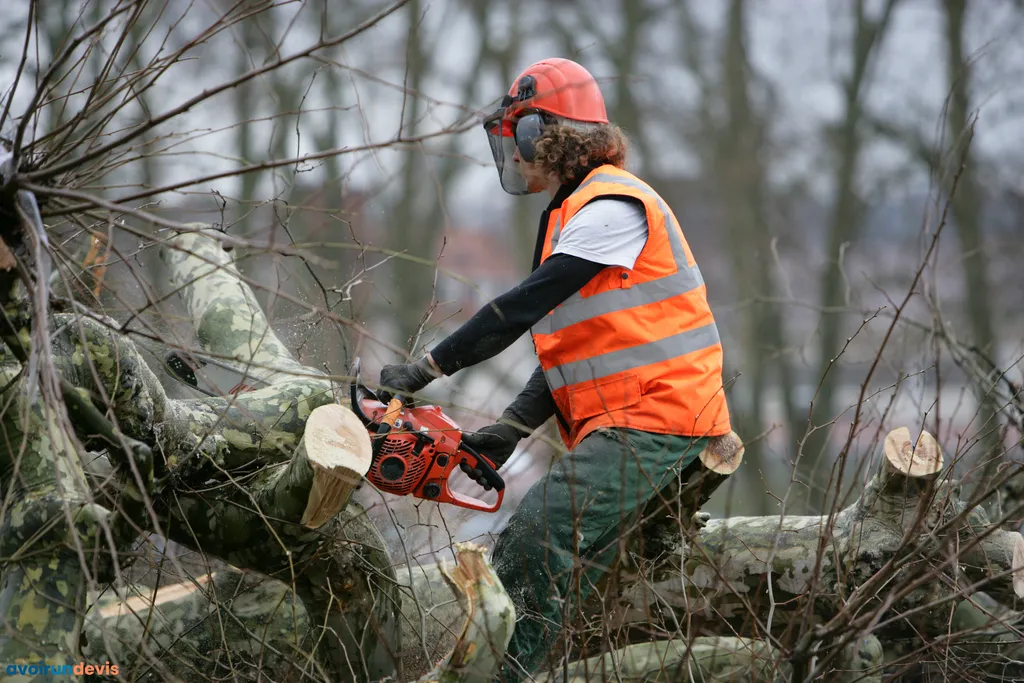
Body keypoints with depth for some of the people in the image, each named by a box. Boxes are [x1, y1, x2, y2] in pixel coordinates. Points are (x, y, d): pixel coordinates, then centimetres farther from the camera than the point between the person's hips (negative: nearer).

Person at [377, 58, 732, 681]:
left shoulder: (612, 206, -13)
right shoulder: (567, 217, 20)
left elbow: (522, 308, -19)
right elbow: (574, 349, 18)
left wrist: (425, 370, -17)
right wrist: (510, 431, 7)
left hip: (656, 422, -10)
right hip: (618, 426, 10)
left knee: (533, 551, -19)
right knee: (559, 575, 8)